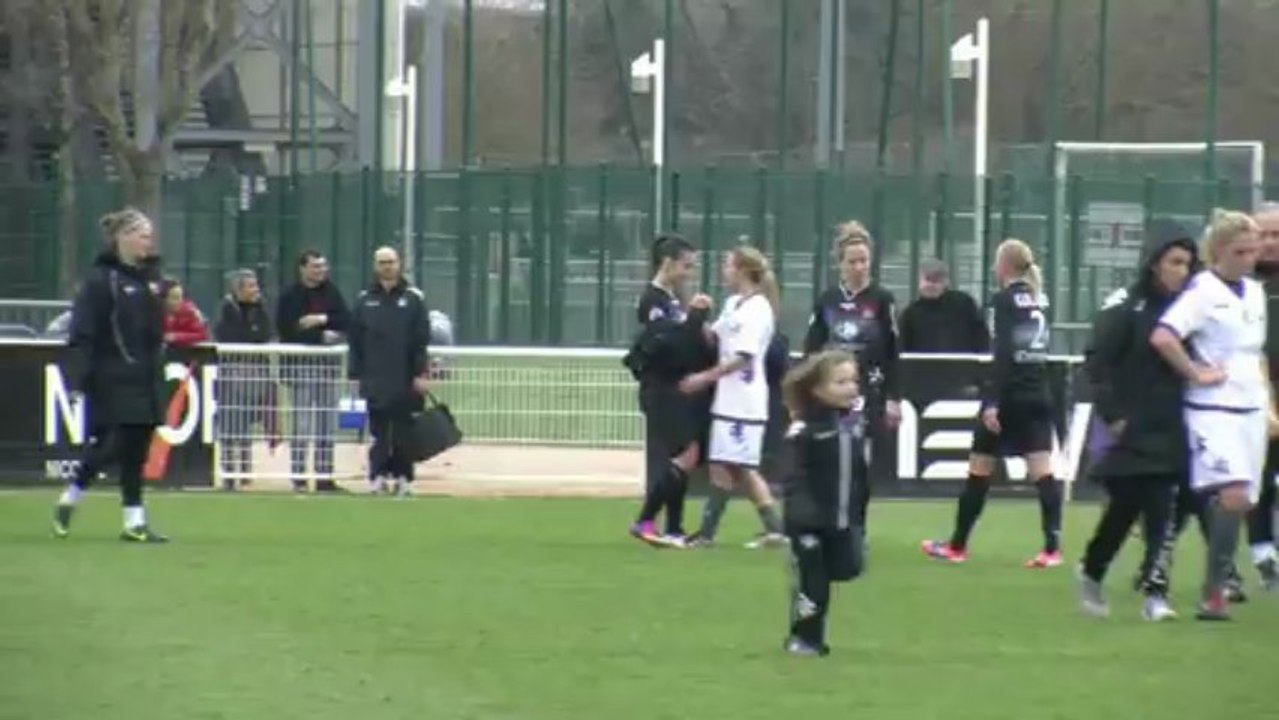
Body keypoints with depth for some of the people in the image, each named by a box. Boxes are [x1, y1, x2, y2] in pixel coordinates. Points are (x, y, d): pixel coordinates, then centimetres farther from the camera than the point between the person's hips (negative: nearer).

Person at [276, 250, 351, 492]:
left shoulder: (332, 293, 10)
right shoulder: (290, 297, -3)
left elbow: (346, 322, 5)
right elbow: (287, 330, -8)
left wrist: (323, 320, -13)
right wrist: (321, 336, -10)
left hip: (328, 364, 4)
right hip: (301, 364, -4)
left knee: (328, 424, 5)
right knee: (302, 423, -5)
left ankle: (324, 474, 10)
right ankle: (298, 476, -2)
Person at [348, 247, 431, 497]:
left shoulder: (413, 298, 3)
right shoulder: (365, 300, 8)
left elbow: (422, 340, 0)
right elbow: (355, 341, 7)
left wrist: (421, 373, -7)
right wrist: (354, 374, 1)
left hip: (405, 381, -1)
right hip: (375, 380, 1)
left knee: (404, 433, 2)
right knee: (378, 433, 2)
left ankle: (402, 477, 8)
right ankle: (378, 477, 5)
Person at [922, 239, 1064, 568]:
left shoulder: (1004, 300, -10)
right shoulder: (1039, 299, 11)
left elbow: (1002, 354, -18)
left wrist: (992, 401, -22)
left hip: (1010, 396, -6)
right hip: (1038, 396, 6)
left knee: (979, 471, 6)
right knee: (1043, 472, -3)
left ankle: (957, 546, 15)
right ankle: (1052, 548, -15)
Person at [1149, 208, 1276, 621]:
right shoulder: (1203, 291, -10)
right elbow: (1162, 338, -22)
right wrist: (1196, 373, -16)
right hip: (1213, 409, -8)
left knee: (1239, 502, 4)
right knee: (1233, 494, -20)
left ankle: (1216, 589, 10)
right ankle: (1214, 594, -16)